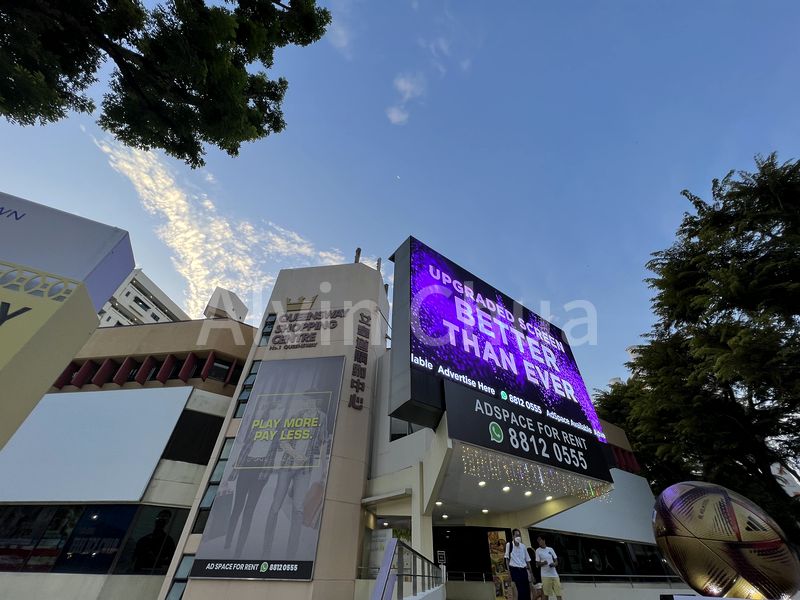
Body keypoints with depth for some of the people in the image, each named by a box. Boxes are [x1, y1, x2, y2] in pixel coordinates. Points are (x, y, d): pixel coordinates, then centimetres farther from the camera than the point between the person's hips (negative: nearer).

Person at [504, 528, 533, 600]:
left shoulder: (523, 546, 8)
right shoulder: (509, 544, -5)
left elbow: (527, 560, 13)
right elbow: (507, 558, -3)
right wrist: (508, 571, -9)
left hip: (523, 570, 5)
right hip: (515, 570, -5)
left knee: (527, 590, 3)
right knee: (521, 590, -9)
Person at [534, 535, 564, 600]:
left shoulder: (551, 549, 6)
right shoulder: (538, 551, 0)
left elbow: (556, 562, 9)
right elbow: (537, 564, 0)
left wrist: (554, 564, -14)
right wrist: (542, 563, -21)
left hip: (554, 574, 2)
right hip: (545, 575, -2)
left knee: (559, 593, 1)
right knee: (546, 594, -3)